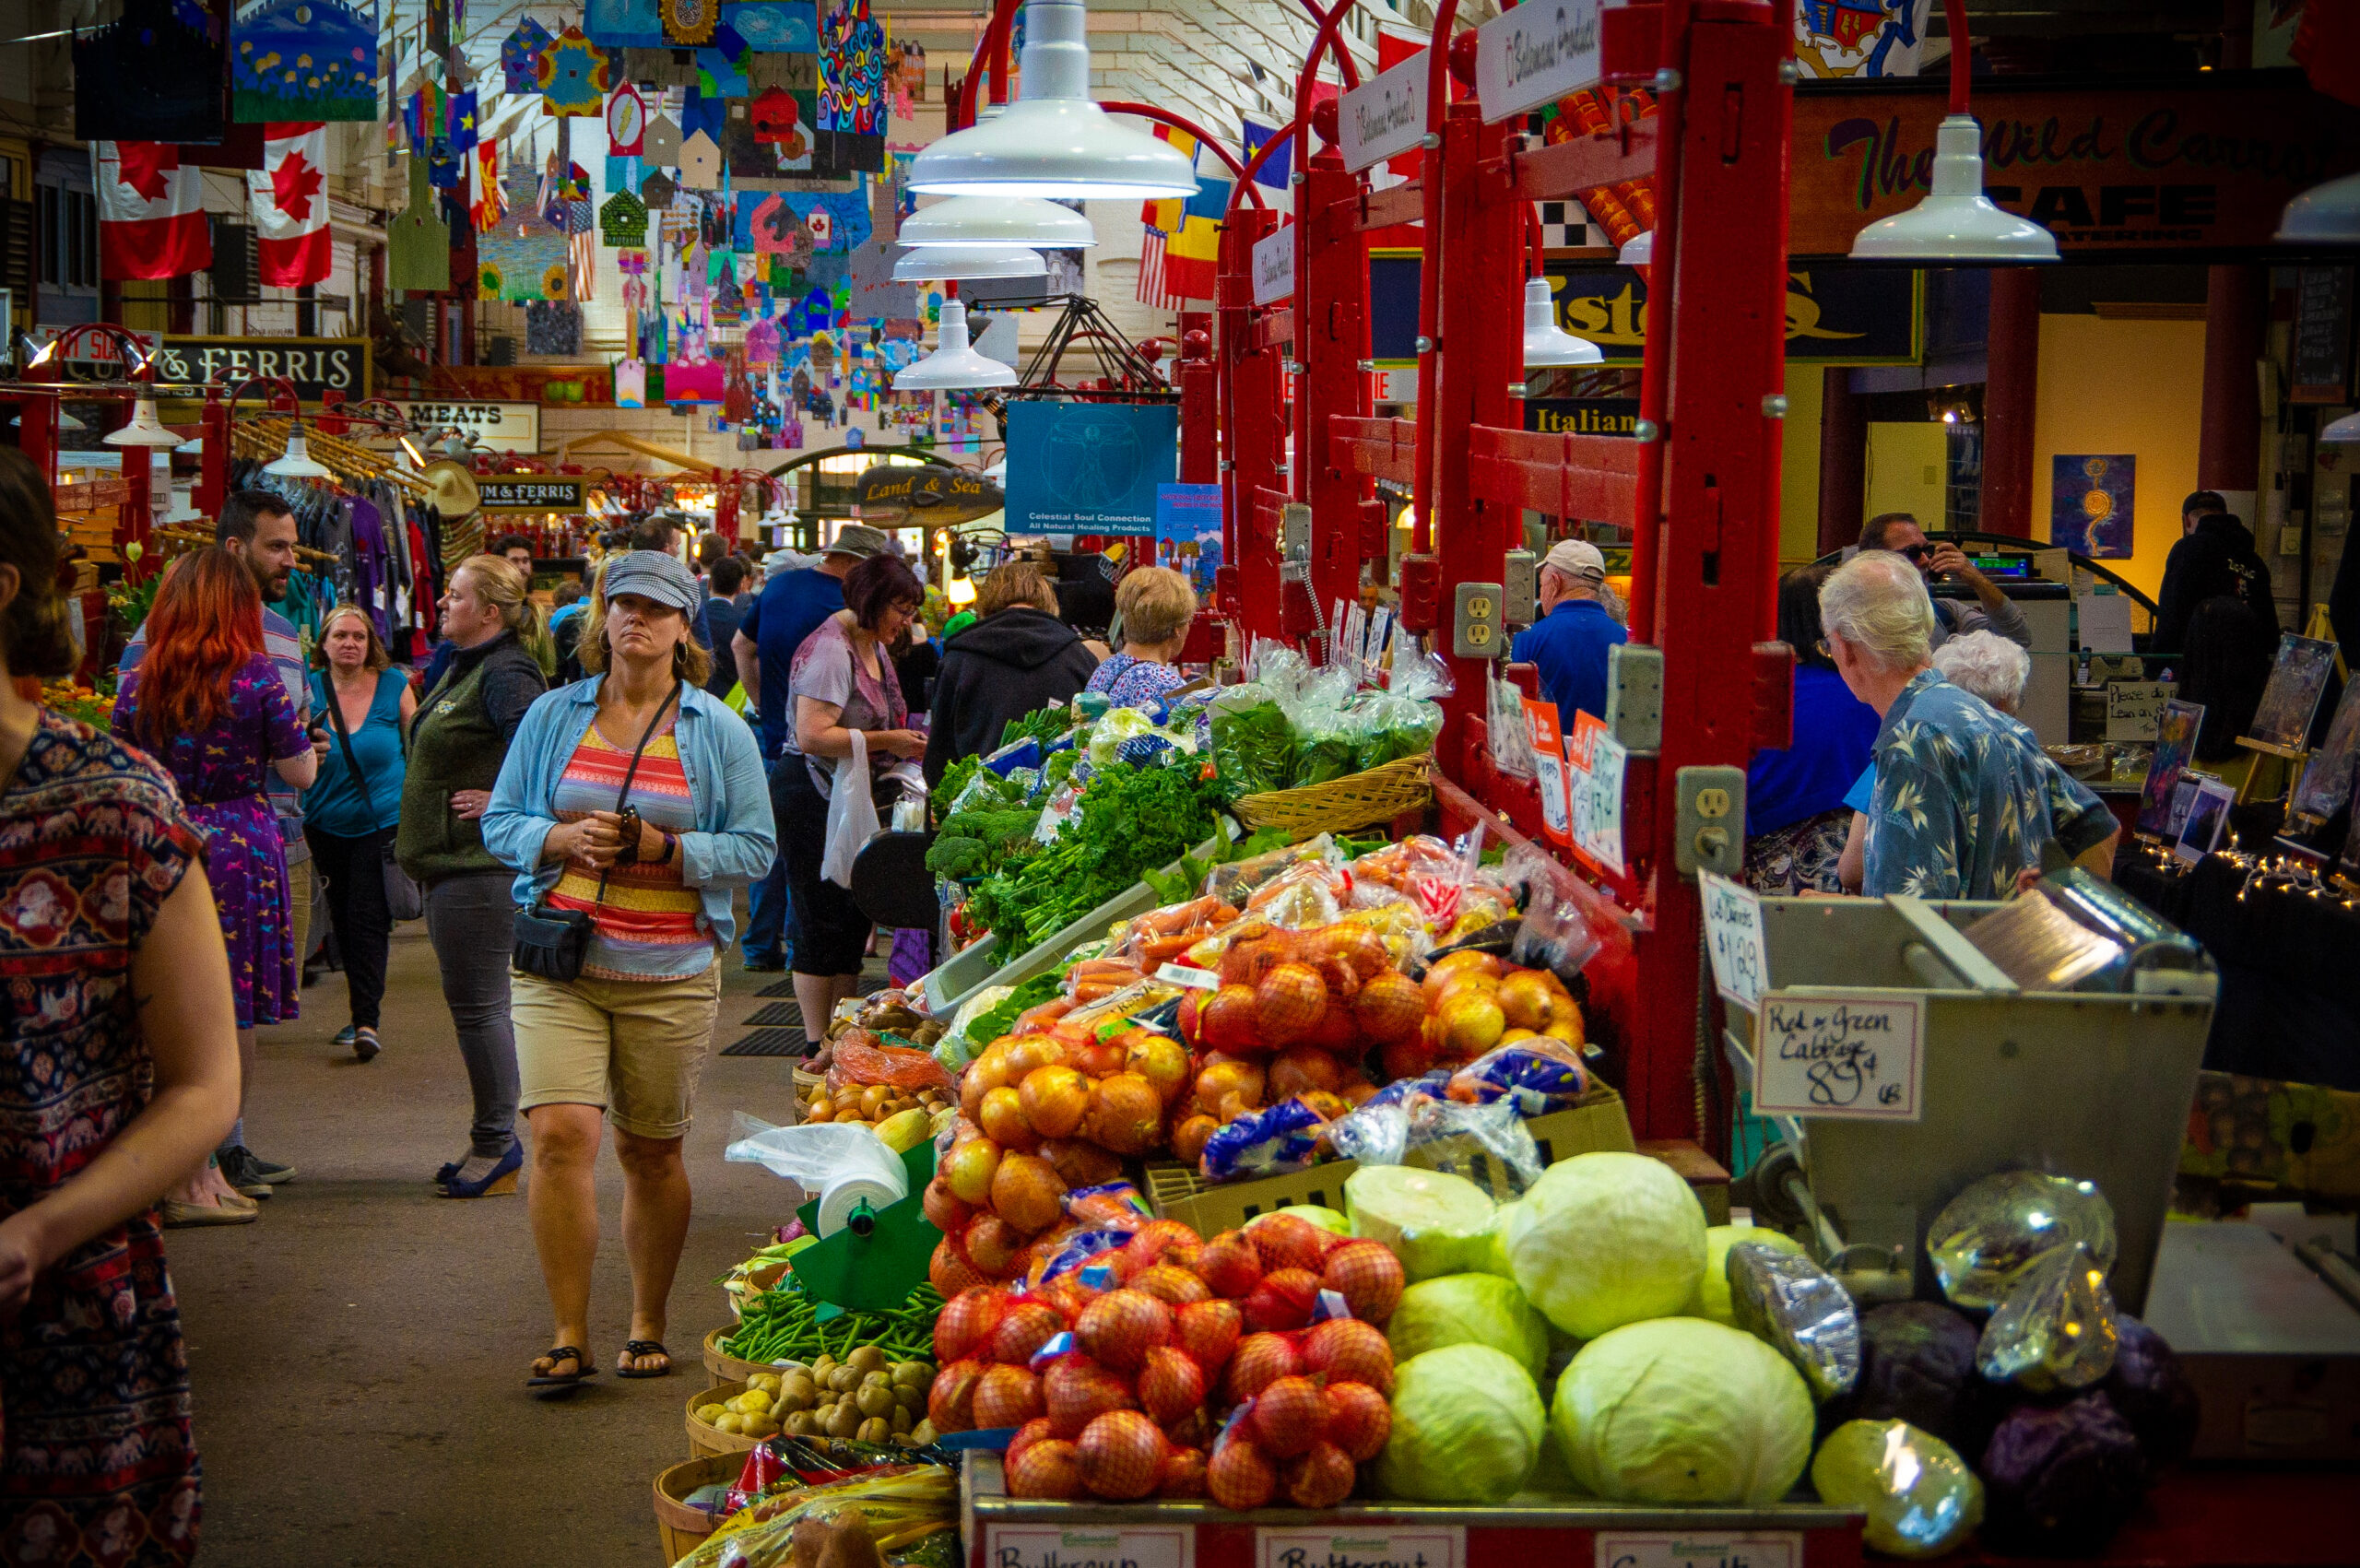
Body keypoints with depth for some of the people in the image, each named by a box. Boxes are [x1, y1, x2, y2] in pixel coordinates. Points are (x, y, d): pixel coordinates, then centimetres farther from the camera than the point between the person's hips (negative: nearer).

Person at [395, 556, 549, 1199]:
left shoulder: (505, 675, -17)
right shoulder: (468, 669, 16)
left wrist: (501, 802, -20)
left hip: (478, 865, -11)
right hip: (452, 859, 11)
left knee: (478, 1006, -5)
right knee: (475, 1005, 14)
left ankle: (496, 1146, 4)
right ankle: (494, 1142, 22)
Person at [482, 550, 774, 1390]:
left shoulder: (719, 731, 4)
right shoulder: (553, 716, 8)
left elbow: (755, 847, 2)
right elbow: (501, 822, 9)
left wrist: (668, 850, -14)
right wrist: (563, 838, -11)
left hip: (671, 973, 0)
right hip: (560, 966, 0)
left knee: (652, 1153, 6)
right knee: (560, 1135, -13)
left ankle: (648, 1327, 23)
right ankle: (568, 1336, -4)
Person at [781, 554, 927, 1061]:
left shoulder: (874, 647, 13)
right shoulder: (830, 649, -17)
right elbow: (813, 735, -25)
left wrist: (905, 740, 6)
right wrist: (887, 742, -21)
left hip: (850, 795, 10)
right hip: (810, 796, -10)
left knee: (856, 916, 11)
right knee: (823, 924, -5)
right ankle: (819, 1046, 2)